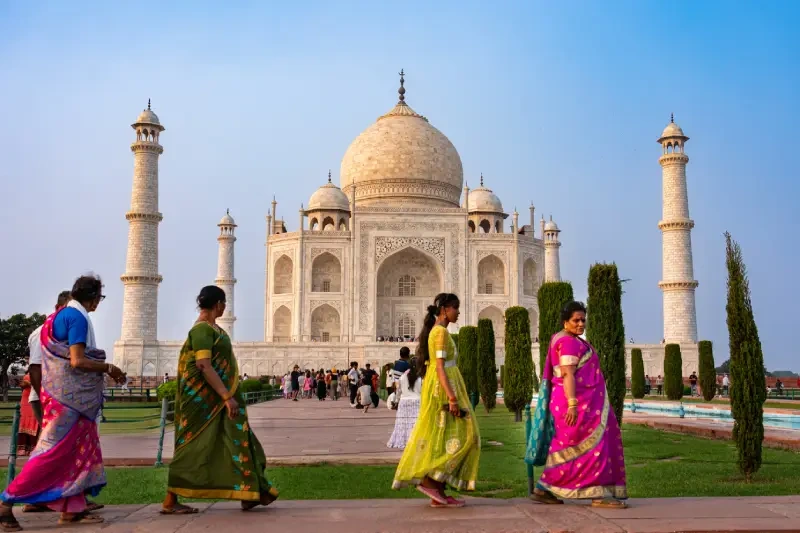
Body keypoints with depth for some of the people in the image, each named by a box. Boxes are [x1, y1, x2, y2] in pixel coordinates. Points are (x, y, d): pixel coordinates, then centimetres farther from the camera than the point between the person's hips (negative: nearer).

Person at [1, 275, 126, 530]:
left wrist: (104, 370, 15)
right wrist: (108, 368, -9)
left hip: (73, 395, 10)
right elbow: (77, 361, -21)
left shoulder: (63, 315, 15)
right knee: (53, 451, -6)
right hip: (69, 395, -10)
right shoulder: (77, 317, -14)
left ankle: (73, 508, 11)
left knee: (80, 449, 9)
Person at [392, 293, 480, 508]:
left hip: (438, 387, 10)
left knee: (442, 439, 7)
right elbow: (440, 366, -19)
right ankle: (428, 479, -7)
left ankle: (439, 494, 8)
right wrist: (452, 398, -24)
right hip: (444, 387, -10)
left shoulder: (436, 331, 18)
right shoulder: (441, 332, -12)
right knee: (460, 437, -7)